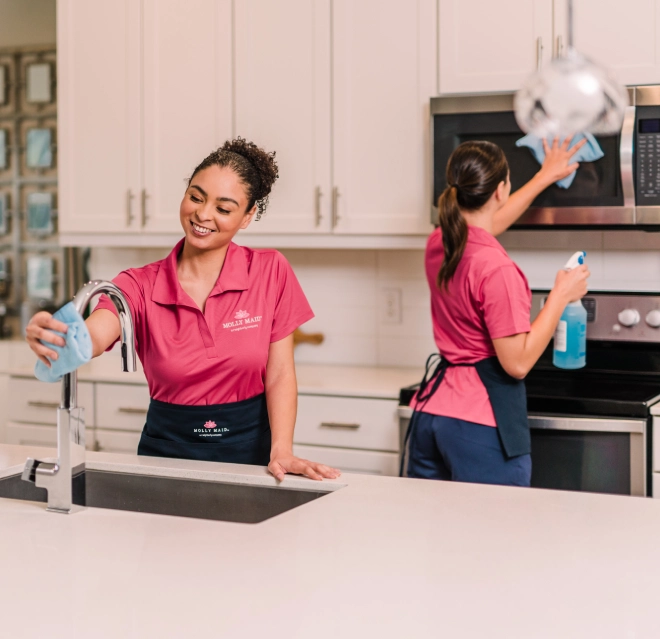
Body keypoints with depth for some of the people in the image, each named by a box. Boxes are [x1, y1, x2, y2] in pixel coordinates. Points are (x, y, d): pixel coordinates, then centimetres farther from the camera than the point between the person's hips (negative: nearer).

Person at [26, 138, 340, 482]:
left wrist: (281, 451, -15)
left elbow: (279, 375, -2)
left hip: (248, 449, -1)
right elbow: (94, 336, -23)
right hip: (167, 450, 2)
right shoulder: (141, 285, -3)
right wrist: (55, 336, -45)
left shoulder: (270, 271, -3)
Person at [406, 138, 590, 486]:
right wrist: (561, 295, -8)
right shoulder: (496, 268, -19)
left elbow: (488, 221, 27)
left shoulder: (439, 243, 5)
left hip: (431, 408, 8)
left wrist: (545, 176, 38)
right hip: (481, 422, -8)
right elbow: (517, 362, -17)